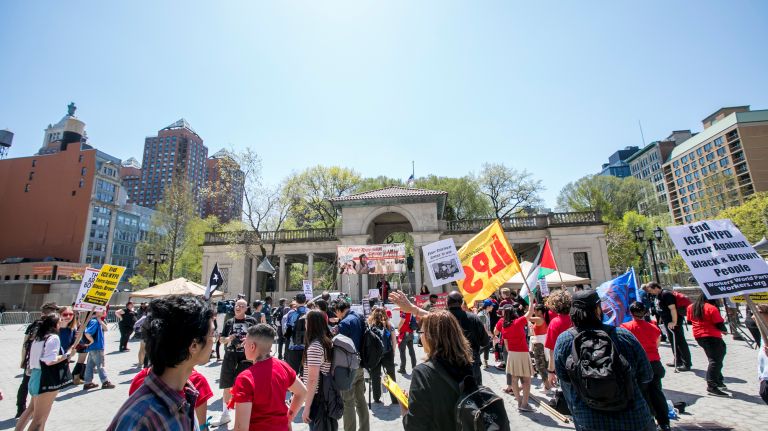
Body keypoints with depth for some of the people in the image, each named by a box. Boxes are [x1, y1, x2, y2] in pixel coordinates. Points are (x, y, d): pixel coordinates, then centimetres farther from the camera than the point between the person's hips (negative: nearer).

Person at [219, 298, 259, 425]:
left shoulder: (251, 321, -2)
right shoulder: (229, 322, 6)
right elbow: (221, 340, 9)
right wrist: (229, 338, -12)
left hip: (246, 357, -3)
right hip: (230, 357, 3)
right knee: (227, 386, 13)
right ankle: (225, 413, 32)